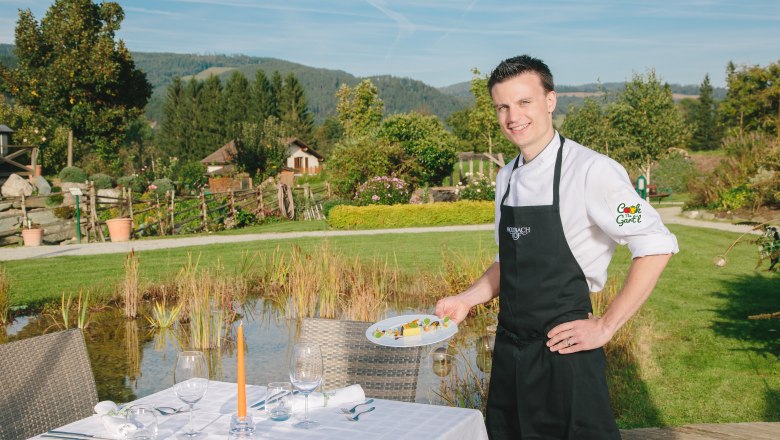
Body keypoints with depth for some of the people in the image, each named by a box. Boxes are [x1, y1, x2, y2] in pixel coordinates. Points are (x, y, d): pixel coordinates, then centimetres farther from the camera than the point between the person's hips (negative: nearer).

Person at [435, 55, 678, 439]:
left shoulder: (591, 170, -15)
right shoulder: (507, 178, 9)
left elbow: (656, 246, -16)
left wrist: (606, 327, -15)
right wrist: (464, 301, 5)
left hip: (564, 350, -7)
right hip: (509, 348, 7)